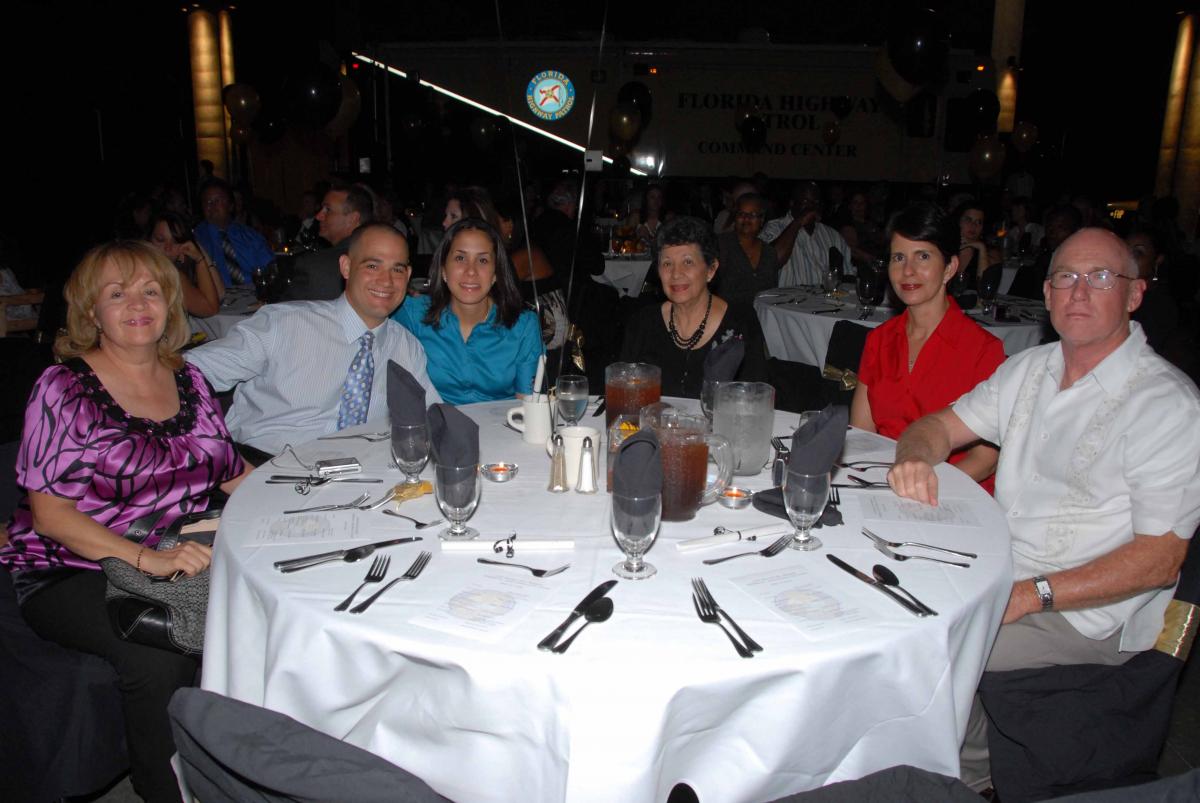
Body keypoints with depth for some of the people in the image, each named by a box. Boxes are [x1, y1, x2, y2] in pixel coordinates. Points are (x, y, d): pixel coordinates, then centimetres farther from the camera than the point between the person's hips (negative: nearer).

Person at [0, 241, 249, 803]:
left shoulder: (188, 380, 10)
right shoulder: (64, 388, -4)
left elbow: (232, 474, 15)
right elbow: (49, 512, -10)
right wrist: (147, 558, -23)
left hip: (185, 559, 4)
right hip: (73, 573, -4)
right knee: (156, 658, -31)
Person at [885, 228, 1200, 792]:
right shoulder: (1029, 369, 8)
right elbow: (940, 426, 12)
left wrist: (1030, 594, -25)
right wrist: (915, 458, -13)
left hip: (1086, 614, -7)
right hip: (1000, 570, 7)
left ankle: (974, 774, 9)